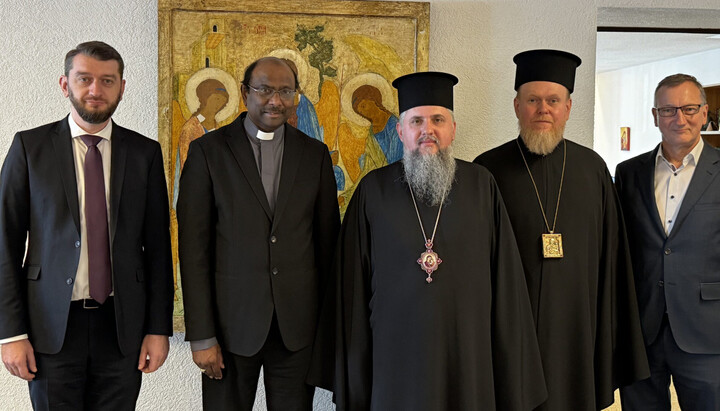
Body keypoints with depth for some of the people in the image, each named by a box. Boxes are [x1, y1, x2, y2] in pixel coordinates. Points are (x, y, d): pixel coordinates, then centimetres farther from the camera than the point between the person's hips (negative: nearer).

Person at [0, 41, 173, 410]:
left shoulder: (145, 153, 5)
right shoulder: (30, 146, 1)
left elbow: (157, 245, 5)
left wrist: (159, 328, 1)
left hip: (121, 325, 1)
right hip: (51, 326, -1)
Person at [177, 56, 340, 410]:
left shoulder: (315, 154, 6)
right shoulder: (208, 150, -2)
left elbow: (327, 239, 9)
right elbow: (194, 246, -5)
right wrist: (201, 335, -8)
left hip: (297, 323, 2)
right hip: (231, 321, -2)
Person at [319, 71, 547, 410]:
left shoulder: (481, 186, 1)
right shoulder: (373, 191, -1)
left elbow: (505, 277, 2)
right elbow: (353, 281, 2)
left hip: (468, 355, 1)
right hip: (395, 354, 0)